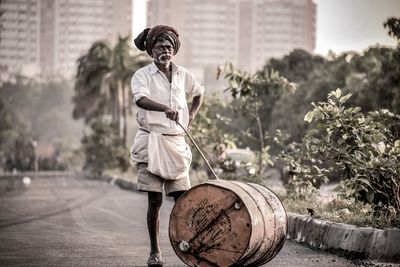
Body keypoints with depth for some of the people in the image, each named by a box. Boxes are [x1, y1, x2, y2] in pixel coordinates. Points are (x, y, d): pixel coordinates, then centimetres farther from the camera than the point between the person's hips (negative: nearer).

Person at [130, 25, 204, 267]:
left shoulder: (182, 75, 9)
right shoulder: (143, 75, -4)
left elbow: (199, 92, 29)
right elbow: (141, 99, -26)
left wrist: (191, 116, 14)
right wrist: (165, 109, -42)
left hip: (177, 143, 3)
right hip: (152, 141, -3)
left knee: (183, 198, -2)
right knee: (155, 200, -2)